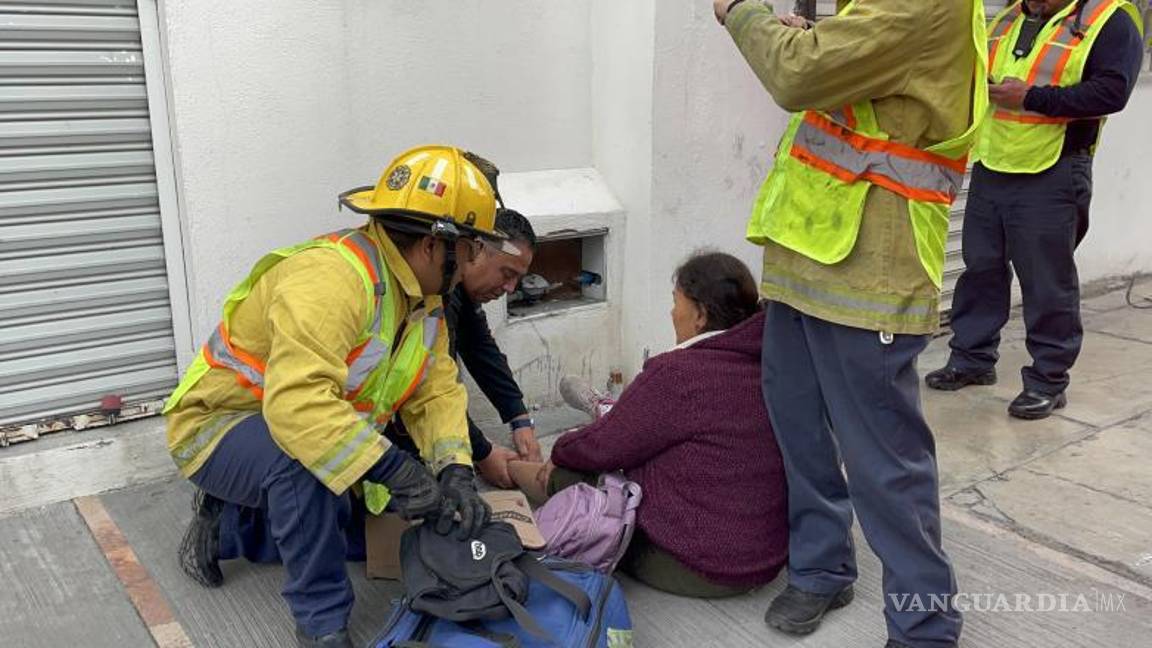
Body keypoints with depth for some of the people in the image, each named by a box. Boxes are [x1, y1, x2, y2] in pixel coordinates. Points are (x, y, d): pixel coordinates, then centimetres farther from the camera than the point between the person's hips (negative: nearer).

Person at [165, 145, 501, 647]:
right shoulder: (333, 276, -33)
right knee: (305, 458, -37)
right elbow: (298, 401, -43)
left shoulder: (423, 297, -1)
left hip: (311, 430, 9)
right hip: (219, 425, -9)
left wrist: (456, 472, -22)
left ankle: (233, 518, 20)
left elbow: (437, 393, -5)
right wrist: (396, 470, -43)